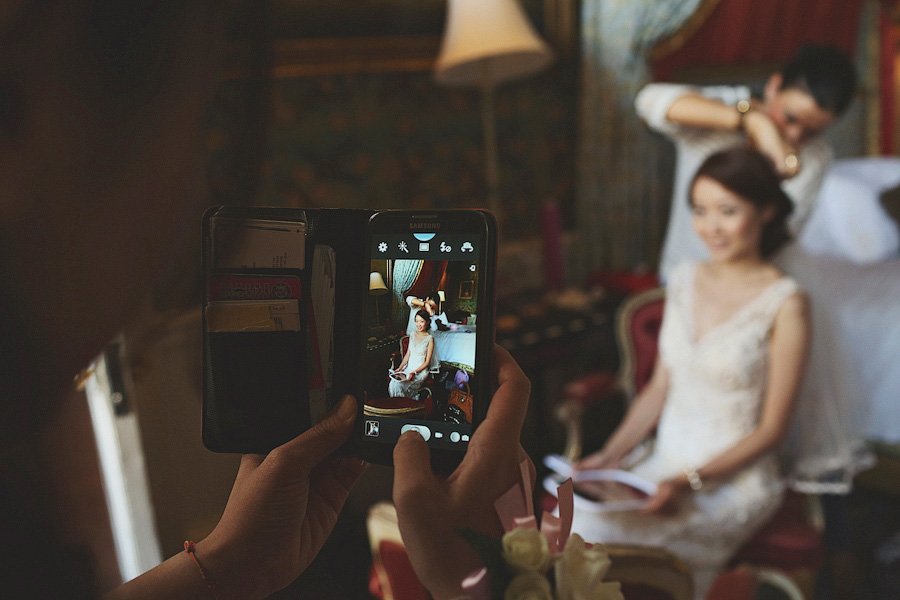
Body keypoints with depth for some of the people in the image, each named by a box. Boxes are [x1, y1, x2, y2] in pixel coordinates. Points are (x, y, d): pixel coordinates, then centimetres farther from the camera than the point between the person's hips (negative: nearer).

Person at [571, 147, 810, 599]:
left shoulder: (785, 303, -11)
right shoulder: (684, 280, 6)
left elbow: (771, 430, -9)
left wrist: (691, 482, -19)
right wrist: (610, 455, -1)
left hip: (735, 478, -5)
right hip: (665, 461, 5)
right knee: (576, 521, -23)